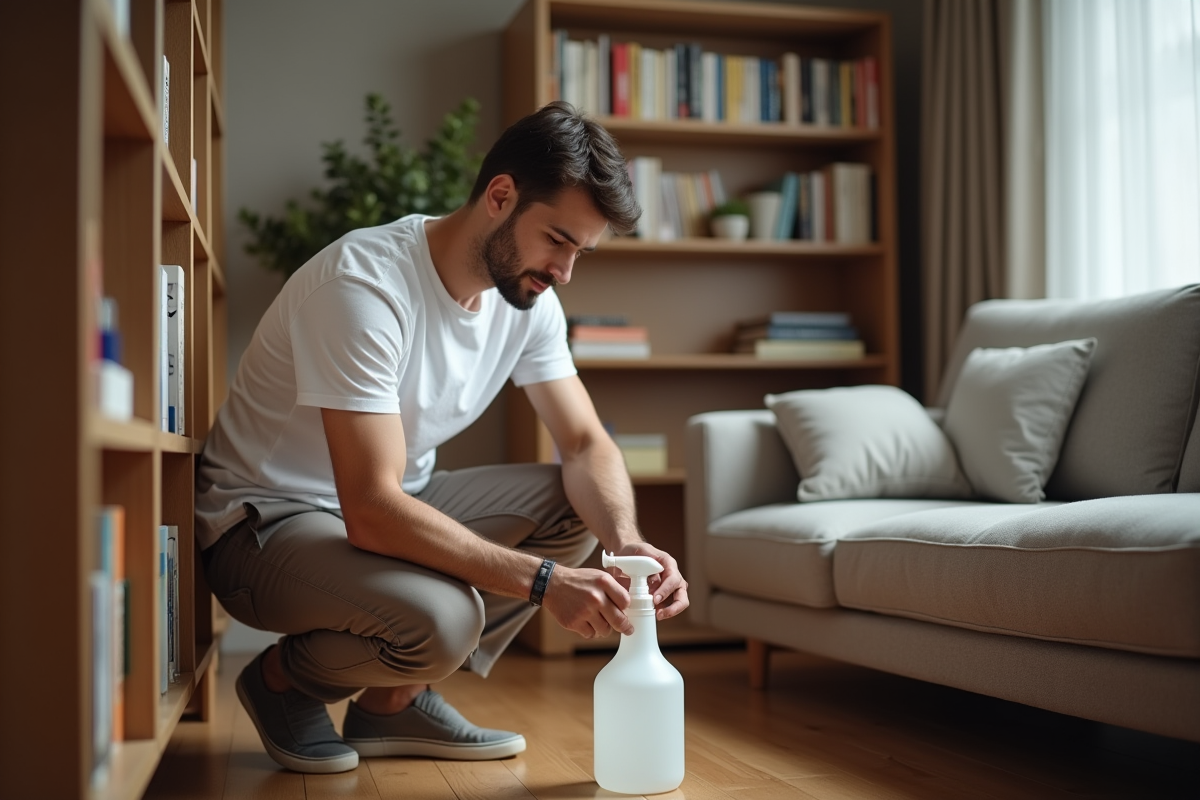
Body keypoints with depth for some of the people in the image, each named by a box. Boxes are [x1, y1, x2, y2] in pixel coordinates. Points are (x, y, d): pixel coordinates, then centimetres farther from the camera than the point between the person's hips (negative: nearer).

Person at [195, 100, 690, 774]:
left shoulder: (529, 298, -5)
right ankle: (285, 680, 1)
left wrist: (627, 542, -23)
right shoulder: (364, 284, -30)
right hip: (266, 519, -8)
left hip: (392, 503, 8)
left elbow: (588, 443, -2)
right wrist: (543, 579, -37)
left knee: (579, 505, -8)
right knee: (440, 615, -34)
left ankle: (395, 701, 1)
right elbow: (372, 513, -34)